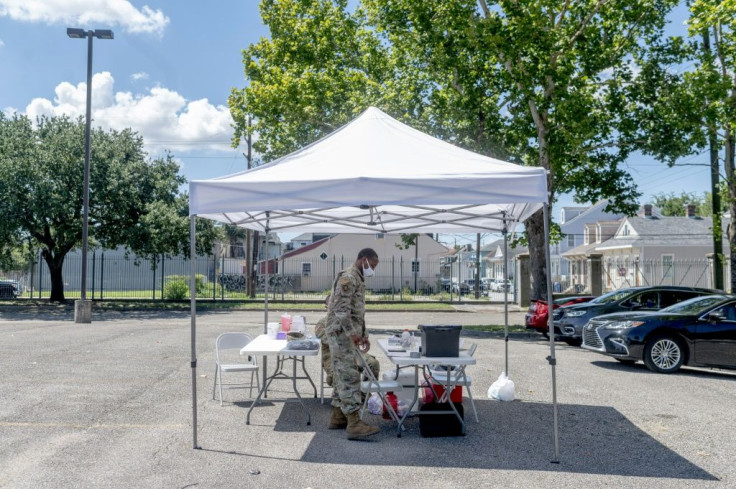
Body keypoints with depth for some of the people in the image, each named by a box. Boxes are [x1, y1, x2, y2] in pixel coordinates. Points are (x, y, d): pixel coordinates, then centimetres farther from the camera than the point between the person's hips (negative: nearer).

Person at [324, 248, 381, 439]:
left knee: (342, 376, 13)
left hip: (348, 334, 11)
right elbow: (341, 309, -23)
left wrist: (363, 335, 20)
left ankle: (337, 417, 20)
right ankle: (354, 423, -13)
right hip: (341, 333, -11)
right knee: (349, 377, -12)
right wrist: (353, 333, -23)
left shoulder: (358, 279, 19)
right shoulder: (348, 278, -15)